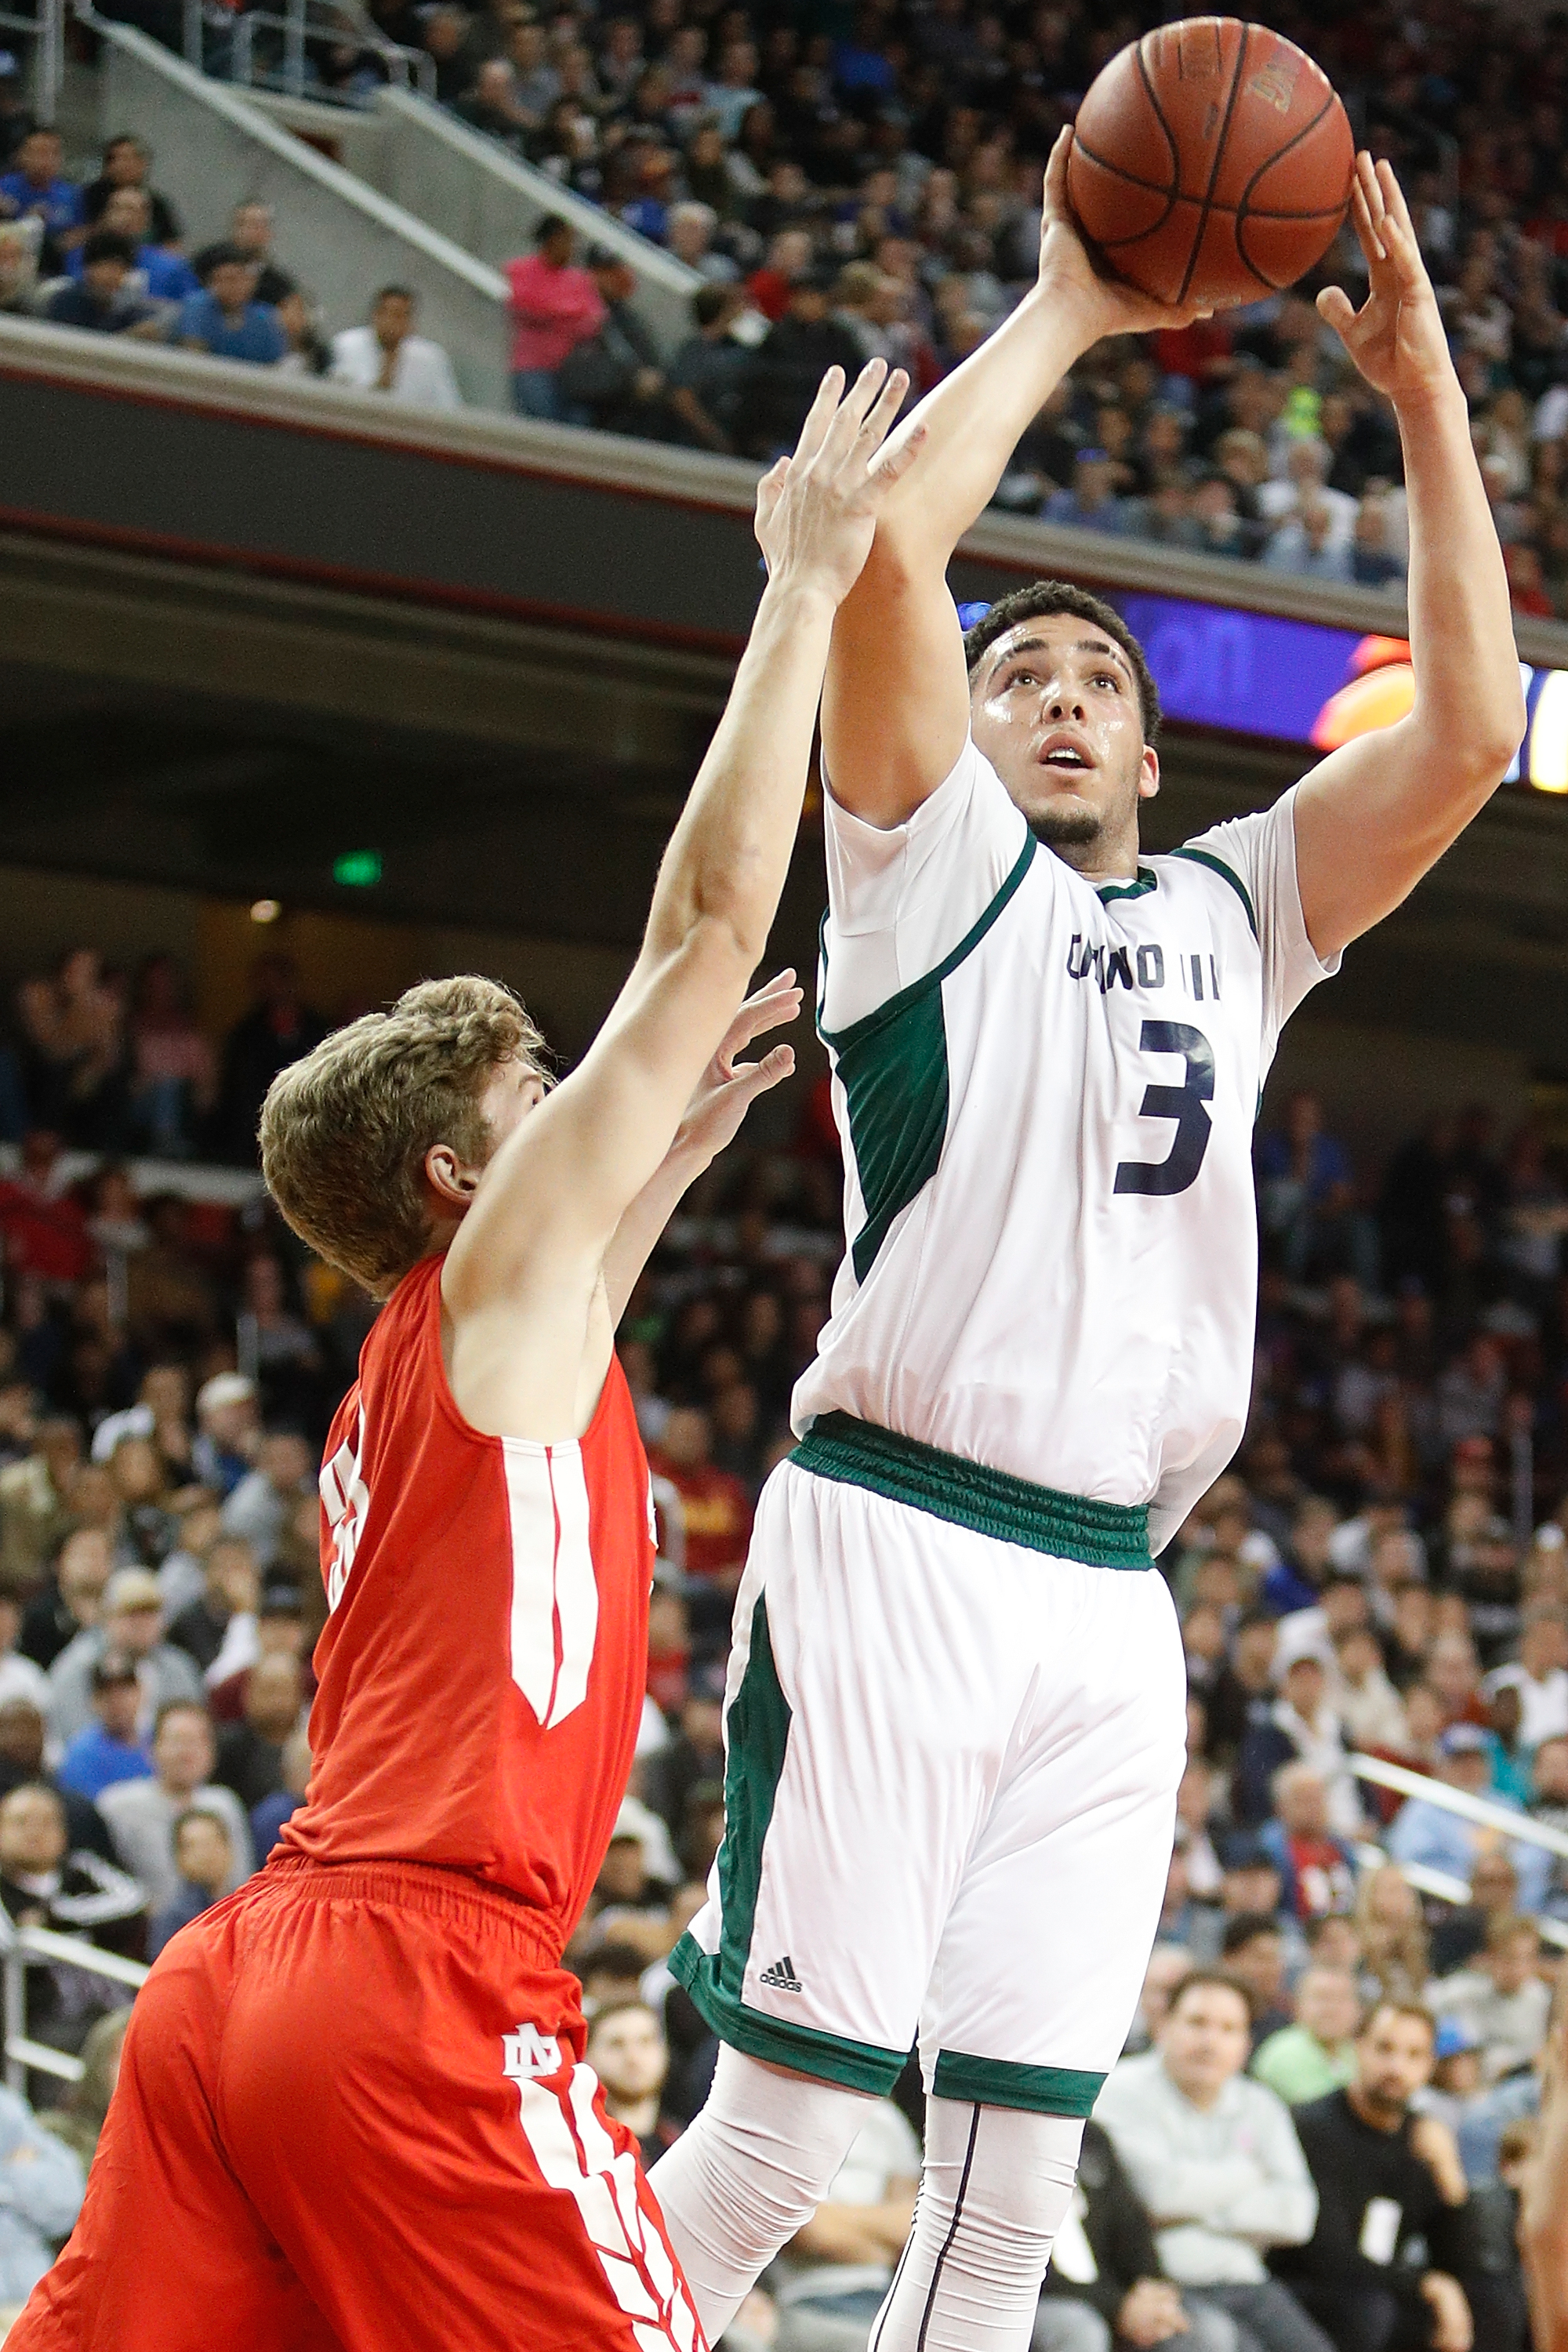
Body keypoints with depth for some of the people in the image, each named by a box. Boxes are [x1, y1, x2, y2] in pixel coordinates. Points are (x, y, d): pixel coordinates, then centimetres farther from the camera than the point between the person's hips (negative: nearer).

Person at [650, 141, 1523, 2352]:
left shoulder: (1232, 911, 20)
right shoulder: (937, 860, 7)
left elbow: (1470, 729, 9)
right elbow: (887, 547, -8)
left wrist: (1424, 387, 7)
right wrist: (1064, 309, 1)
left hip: (1110, 1592, 5)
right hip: (894, 1543, -5)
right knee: (781, 2125, -10)